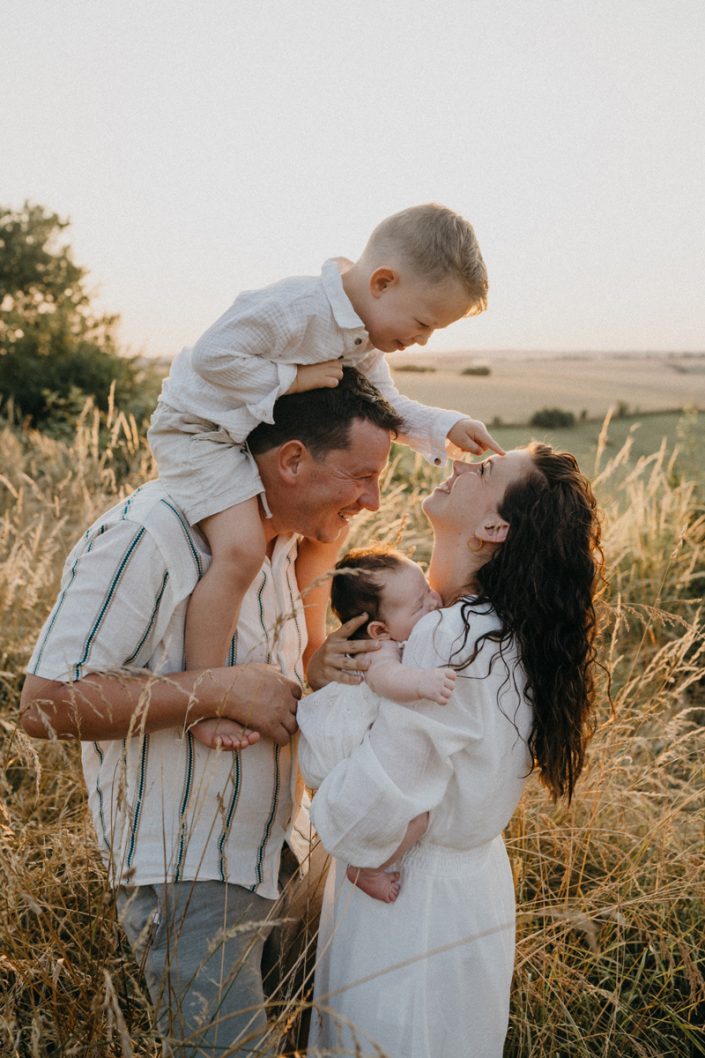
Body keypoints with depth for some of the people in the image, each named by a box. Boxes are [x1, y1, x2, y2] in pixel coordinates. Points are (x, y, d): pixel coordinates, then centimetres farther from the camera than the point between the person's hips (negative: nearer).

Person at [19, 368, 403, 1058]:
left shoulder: (284, 541, 7)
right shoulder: (148, 537, -22)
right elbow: (46, 705, -25)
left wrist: (316, 672, -2)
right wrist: (223, 691, -26)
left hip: (267, 858, 8)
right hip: (187, 877, -8)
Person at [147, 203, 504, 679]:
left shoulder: (366, 340, 0)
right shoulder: (296, 306, -30)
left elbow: (383, 404, 8)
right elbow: (212, 355, -30)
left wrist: (446, 427, -6)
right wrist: (293, 378, -28)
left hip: (262, 441, 10)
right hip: (198, 430, -9)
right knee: (241, 550, -27)